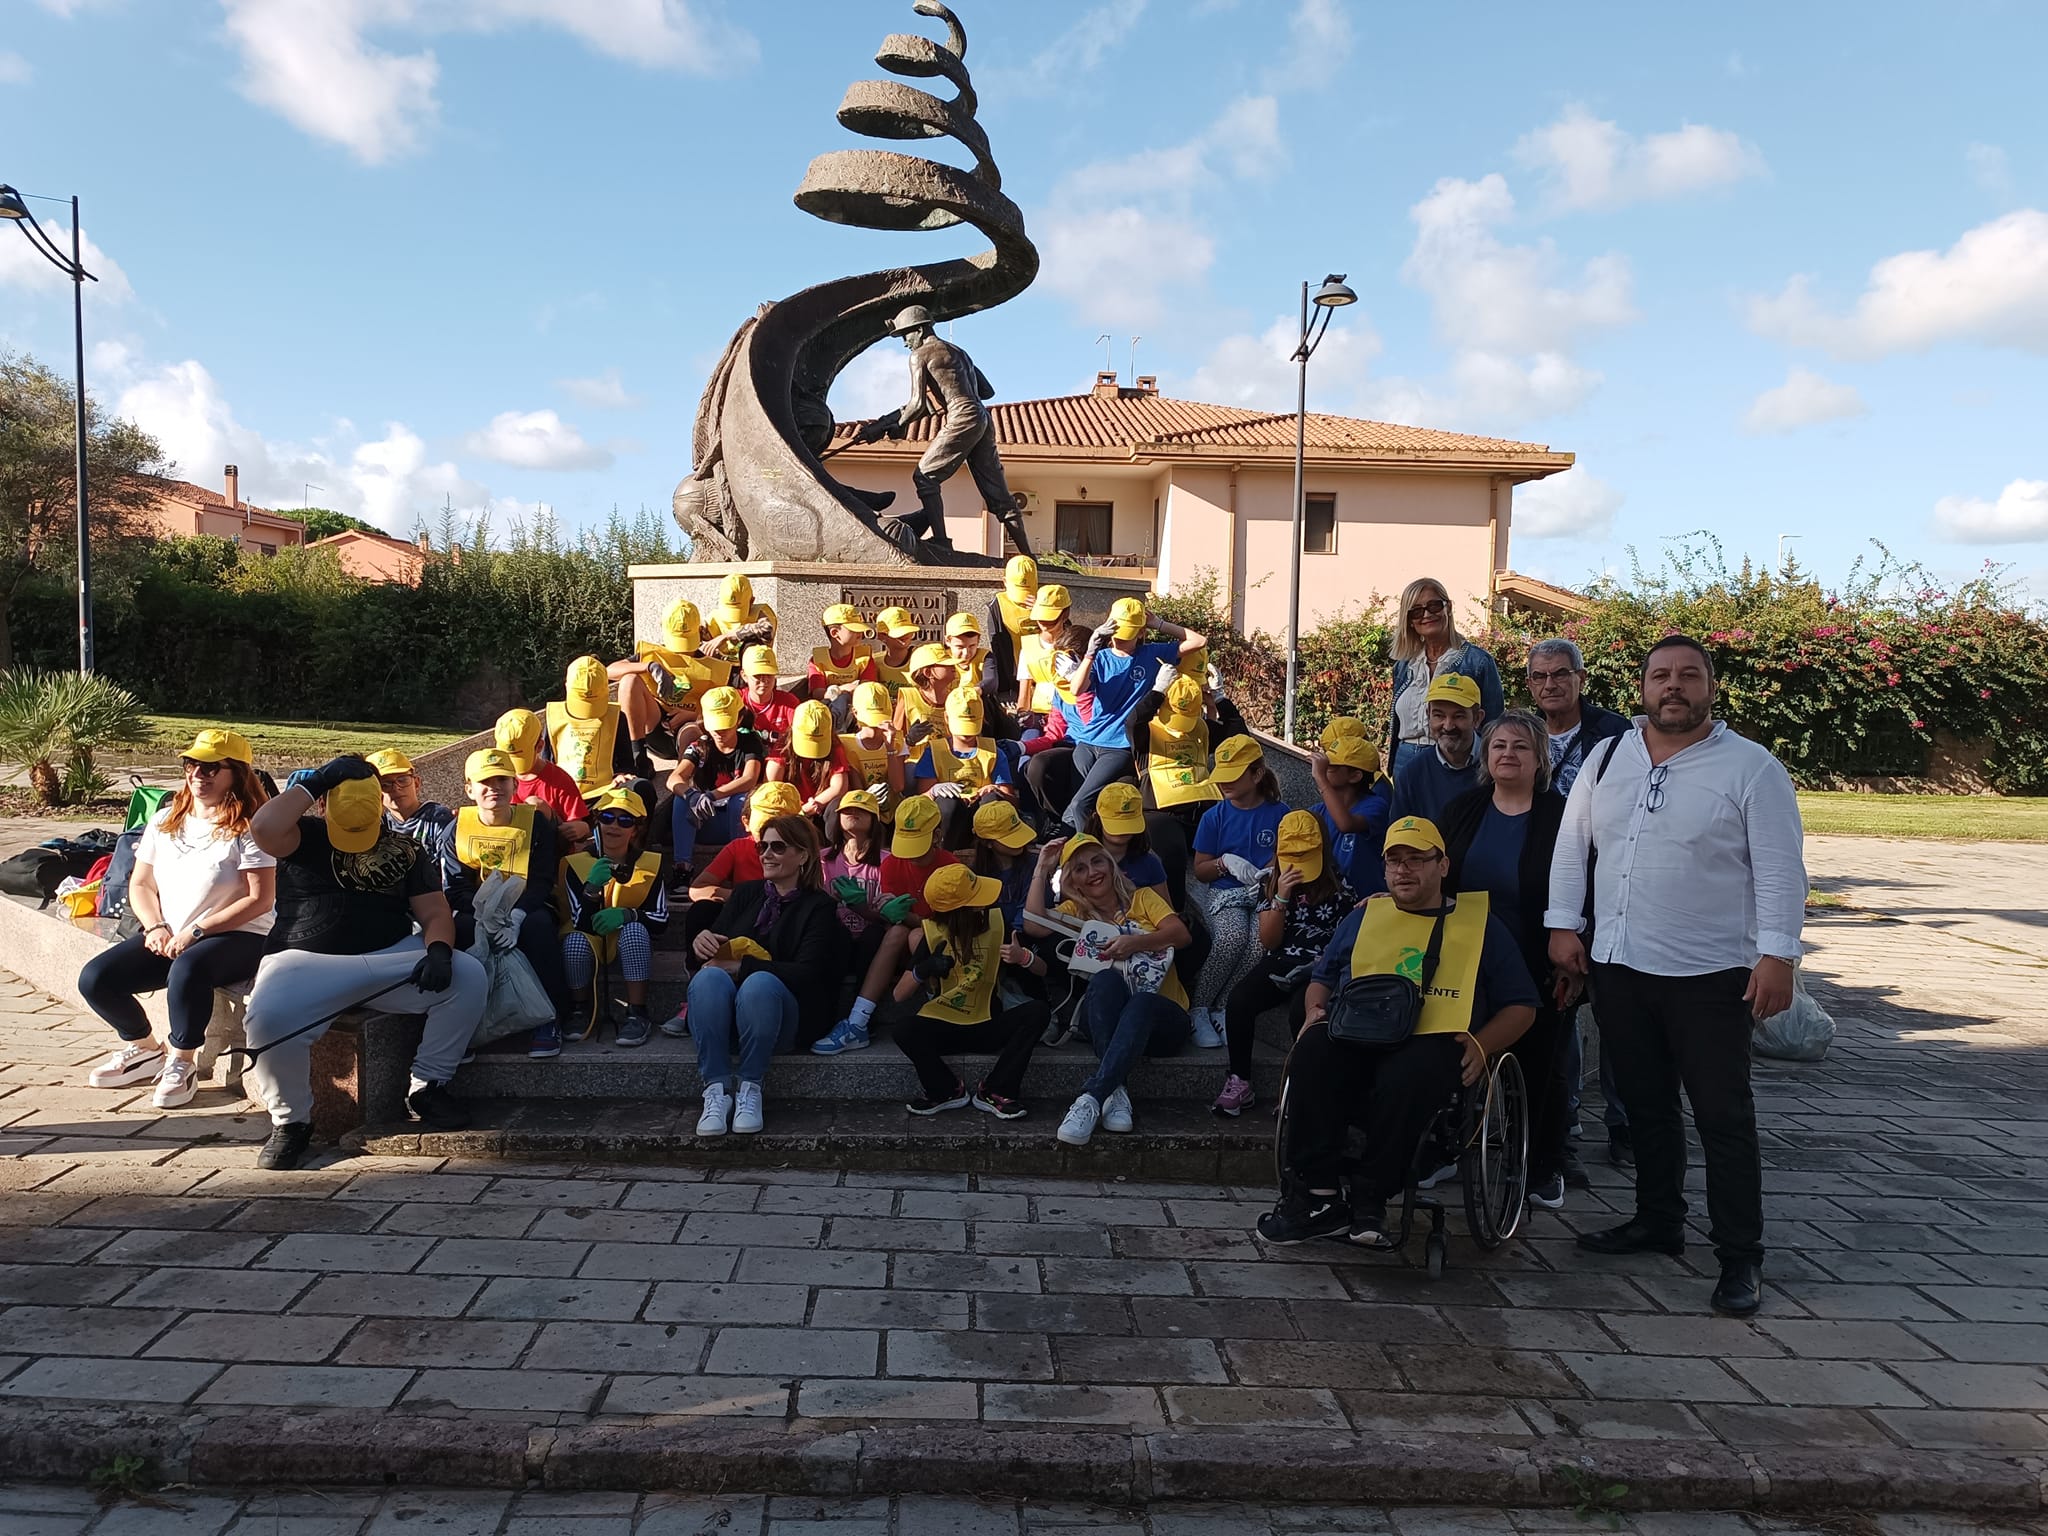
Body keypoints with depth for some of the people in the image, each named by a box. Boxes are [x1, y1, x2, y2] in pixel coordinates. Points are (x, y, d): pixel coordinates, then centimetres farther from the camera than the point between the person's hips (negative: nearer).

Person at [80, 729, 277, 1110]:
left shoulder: (247, 828, -9)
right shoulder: (165, 821, 12)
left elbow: (261, 899, -15)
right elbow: (140, 884, 14)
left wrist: (196, 931, -17)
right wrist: (156, 928, -5)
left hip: (237, 937, -7)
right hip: (166, 938, 7)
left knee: (187, 970, -38)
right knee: (95, 979, -12)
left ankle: (182, 1063, -13)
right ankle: (143, 1050, 15)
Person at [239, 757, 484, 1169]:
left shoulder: (405, 849, 14)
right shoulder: (305, 837, 8)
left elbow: (435, 913, 7)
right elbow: (263, 828, -16)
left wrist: (438, 951, -14)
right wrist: (314, 782, -6)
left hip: (392, 957, 2)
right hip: (309, 961, -2)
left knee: (469, 976, -22)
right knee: (266, 1019, -34)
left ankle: (426, 1087, -5)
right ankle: (291, 1121, -6)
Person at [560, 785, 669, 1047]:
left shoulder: (651, 864, -9)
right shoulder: (577, 864, -9)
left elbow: (661, 921, -14)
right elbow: (582, 924, -17)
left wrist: (627, 915, -33)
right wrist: (592, 887, -35)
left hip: (631, 945, 0)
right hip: (590, 942, 0)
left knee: (634, 928, -33)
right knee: (575, 940, -33)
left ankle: (637, 1015, -27)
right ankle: (580, 1011, -9)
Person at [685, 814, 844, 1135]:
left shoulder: (819, 907, 5)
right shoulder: (745, 894, 18)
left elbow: (807, 973, -9)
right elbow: (714, 955, 13)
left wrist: (741, 966, -15)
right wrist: (700, 943, -11)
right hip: (725, 1018, 3)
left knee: (760, 983, -36)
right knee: (708, 977, -30)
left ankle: (750, 1086, -22)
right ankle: (717, 1088, -29)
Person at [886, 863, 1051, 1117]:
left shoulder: (996, 923, -6)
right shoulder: (932, 935, -11)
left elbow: (1042, 970, 0)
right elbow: (900, 995, -12)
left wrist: (1023, 957, -23)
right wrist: (922, 971, -33)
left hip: (986, 1027, 2)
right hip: (941, 1027, -2)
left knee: (1037, 1012, -24)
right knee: (902, 1028, -31)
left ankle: (993, 1092, -13)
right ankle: (947, 1091, -7)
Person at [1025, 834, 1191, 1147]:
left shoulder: (1141, 899, 16)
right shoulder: (1075, 911, 19)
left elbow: (1181, 934, -1)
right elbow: (1034, 926, -2)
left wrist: (1136, 942, -18)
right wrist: (1041, 870, 4)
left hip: (1160, 1016, -1)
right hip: (1105, 1019, 1)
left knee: (1142, 1000, -38)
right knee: (1106, 978, -35)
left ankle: (1092, 1098, -46)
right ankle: (1117, 1092, -41)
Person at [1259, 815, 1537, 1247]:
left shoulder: (1481, 923, 18)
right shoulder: (1364, 915, 25)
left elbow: (1520, 1005, 15)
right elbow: (1322, 977, 29)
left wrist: (1481, 1044, -4)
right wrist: (1315, 1011, 6)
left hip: (1434, 1042, -2)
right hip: (1354, 1036, 2)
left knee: (1408, 1076, -39)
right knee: (1312, 1052, -33)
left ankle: (1371, 1199, -25)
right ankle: (1318, 1196, -29)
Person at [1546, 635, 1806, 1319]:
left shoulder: (1751, 767, -6)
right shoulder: (1608, 758, 8)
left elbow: (1780, 869, -8)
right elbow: (1572, 845, 11)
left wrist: (1777, 955, -14)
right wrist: (1563, 924, 5)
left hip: (1711, 976, -5)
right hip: (1618, 966, 5)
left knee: (1724, 1116, 1)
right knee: (1646, 1104, 16)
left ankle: (1740, 1257, 11)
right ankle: (1658, 1221, 30)